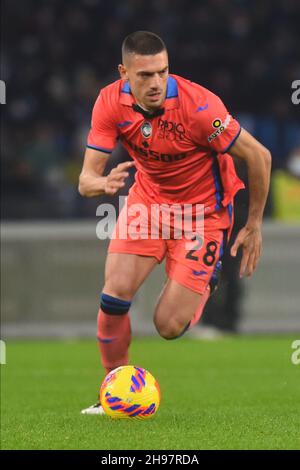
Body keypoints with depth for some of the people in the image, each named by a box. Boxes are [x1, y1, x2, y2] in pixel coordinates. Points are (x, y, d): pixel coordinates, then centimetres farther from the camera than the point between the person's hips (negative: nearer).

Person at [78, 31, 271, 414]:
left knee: (169, 326, -9)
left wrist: (254, 226, -11)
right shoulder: (111, 103, -17)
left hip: (203, 212, -3)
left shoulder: (197, 105, -30)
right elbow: (86, 179, -17)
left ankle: (206, 286, 26)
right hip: (149, 198, 3)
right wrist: (103, 183, -43)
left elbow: (259, 156, -19)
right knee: (115, 292, -17)